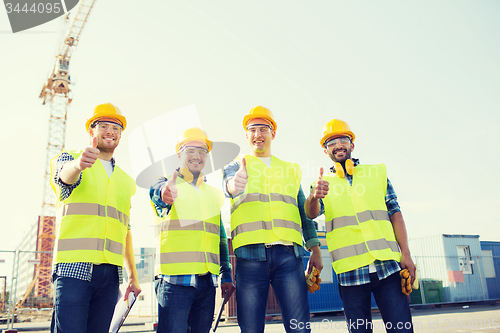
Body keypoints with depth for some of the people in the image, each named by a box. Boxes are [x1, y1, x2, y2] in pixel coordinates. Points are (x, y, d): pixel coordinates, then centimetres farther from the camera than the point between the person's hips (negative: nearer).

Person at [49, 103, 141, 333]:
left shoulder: (126, 181, 20)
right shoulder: (68, 158, 8)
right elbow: (64, 175, -18)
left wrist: (133, 277, 17)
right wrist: (78, 163, -43)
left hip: (110, 273, 4)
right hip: (74, 268, -4)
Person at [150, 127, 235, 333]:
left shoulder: (214, 194, 18)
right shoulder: (166, 184, 3)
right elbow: (157, 193, -23)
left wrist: (226, 275, 16)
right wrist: (164, 194, -47)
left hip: (207, 283, 5)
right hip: (175, 279, -5)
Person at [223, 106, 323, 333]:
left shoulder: (291, 169, 22)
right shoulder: (237, 166, 14)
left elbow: (304, 212, 22)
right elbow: (228, 182, -11)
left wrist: (315, 249, 13)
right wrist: (234, 184, -36)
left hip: (288, 254, 2)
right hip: (250, 254, -1)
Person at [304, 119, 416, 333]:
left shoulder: (377, 173, 14)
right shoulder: (323, 183, 12)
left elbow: (395, 213, 11)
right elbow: (311, 213, -7)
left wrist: (406, 254, 1)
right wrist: (314, 196, -30)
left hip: (387, 264, 1)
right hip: (350, 271, 0)